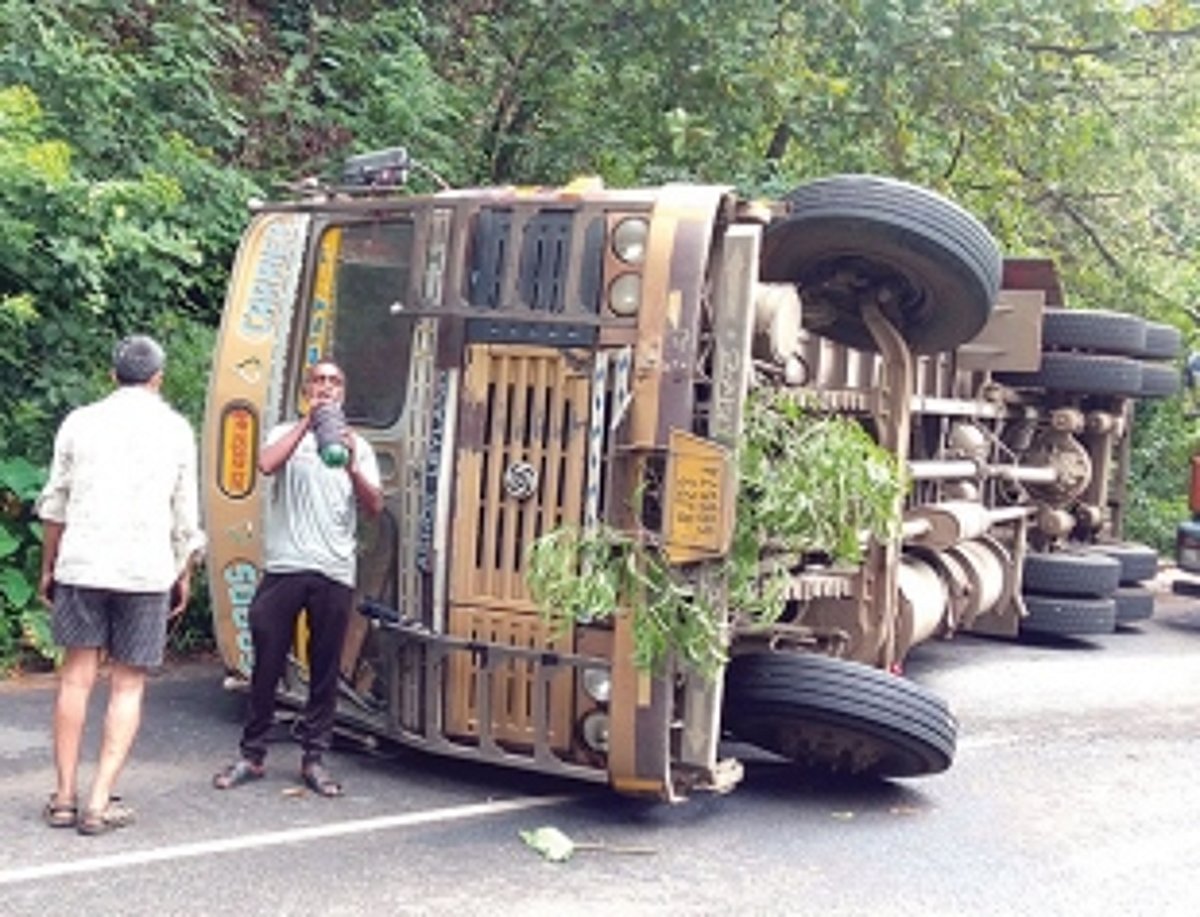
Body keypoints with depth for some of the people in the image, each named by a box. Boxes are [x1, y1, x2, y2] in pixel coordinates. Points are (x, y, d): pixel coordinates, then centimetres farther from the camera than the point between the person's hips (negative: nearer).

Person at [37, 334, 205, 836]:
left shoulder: (81, 421, 8)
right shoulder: (175, 430, 7)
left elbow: (55, 504, 10)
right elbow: (186, 514, 8)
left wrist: (48, 566, 20)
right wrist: (184, 574, 19)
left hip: (82, 563, 1)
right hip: (146, 569, -1)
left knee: (77, 676, 9)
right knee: (127, 686, 5)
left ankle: (64, 796, 10)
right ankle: (100, 803, 0)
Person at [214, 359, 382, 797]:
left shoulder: (358, 446, 15)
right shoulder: (287, 434, 10)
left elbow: (375, 507, 3)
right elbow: (267, 465, -13)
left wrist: (352, 469, -14)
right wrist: (308, 421, -14)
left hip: (334, 572, 2)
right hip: (284, 567, -1)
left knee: (325, 669, 5)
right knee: (267, 665, 3)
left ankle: (314, 758, 14)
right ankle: (252, 756, 13)